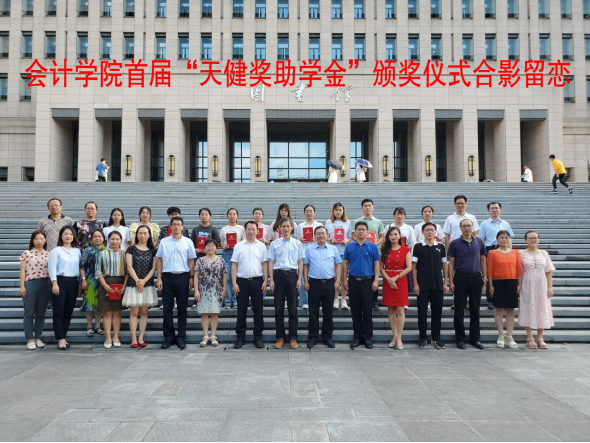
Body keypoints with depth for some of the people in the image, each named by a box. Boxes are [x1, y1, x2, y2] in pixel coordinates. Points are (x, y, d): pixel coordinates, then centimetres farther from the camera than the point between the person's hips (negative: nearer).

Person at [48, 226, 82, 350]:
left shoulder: (77, 252, 13)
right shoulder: (56, 251, 1)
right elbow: (52, 267, -5)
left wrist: (80, 282, 11)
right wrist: (54, 284, -13)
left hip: (73, 283, 4)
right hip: (60, 281, -4)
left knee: (68, 312, 6)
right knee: (59, 312, -4)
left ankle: (64, 337, 15)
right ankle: (61, 339, -2)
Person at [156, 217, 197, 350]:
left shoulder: (188, 242, 7)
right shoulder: (164, 242, 9)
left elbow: (191, 261, 7)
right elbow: (159, 260, 8)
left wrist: (192, 277, -1)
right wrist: (159, 278, 1)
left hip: (182, 277, -1)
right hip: (167, 277, 1)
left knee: (182, 309, 3)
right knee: (167, 309, 4)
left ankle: (181, 338, 10)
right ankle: (168, 337, 12)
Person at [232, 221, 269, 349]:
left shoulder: (261, 246, 8)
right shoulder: (238, 246, 7)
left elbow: (265, 264, 6)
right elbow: (234, 265, 4)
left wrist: (265, 281, -3)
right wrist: (234, 283, -3)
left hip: (257, 281, 0)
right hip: (242, 281, 0)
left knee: (258, 310, 3)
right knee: (241, 310, 4)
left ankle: (258, 338, 12)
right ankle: (240, 338, 13)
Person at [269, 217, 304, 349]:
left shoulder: (297, 243, 8)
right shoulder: (274, 244, 8)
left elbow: (300, 262, 7)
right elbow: (271, 262, 7)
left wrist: (299, 279, -2)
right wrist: (271, 280, -1)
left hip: (292, 275, 0)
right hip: (279, 275, 0)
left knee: (293, 308, 2)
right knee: (278, 308, 2)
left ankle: (293, 338, 8)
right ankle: (280, 337, 10)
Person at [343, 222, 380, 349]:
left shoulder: (372, 247, 3)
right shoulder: (349, 247, 6)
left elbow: (377, 264, 2)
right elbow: (346, 263, 9)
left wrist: (376, 281, -6)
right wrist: (345, 280, 3)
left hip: (368, 281, -1)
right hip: (353, 281, 2)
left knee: (367, 310, 2)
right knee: (355, 310, 6)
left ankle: (367, 338, 11)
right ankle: (357, 337, 15)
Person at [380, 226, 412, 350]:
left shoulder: (405, 250, 2)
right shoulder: (384, 250, 9)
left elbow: (409, 267, -4)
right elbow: (381, 267, 4)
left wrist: (396, 277, -12)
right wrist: (389, 279, -11)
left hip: (400, 280, -2)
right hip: (387, 281, 3)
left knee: (400, 309, -7)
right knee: (390, 310, 4)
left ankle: (399, 339, -4)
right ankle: (395, 337, 11)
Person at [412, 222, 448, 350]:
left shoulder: (441, 247, 8)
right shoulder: (418, 247, 1)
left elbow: (445, 265, 11)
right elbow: (413, 265, 1)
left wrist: (445, 283, 5)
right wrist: (415, 283, -6)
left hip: (438, 285, 2)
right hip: (422, 286, -2)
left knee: (437, 312, 5)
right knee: (422, 312, 2)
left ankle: (436, 338, 15)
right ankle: (423, 338, 12)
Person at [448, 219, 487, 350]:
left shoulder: (479, 242, 8)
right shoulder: (455, 243, 1)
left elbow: (483, 260, 13)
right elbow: (451, 263, 2)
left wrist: (485, 277, 6)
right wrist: (451, 281, -4)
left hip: (476, 277, 2)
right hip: (460, 277, -2)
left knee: (475, 309, 7)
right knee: (459, 309, 2)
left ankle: (475, 338, 17)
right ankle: (460, 339, 11)